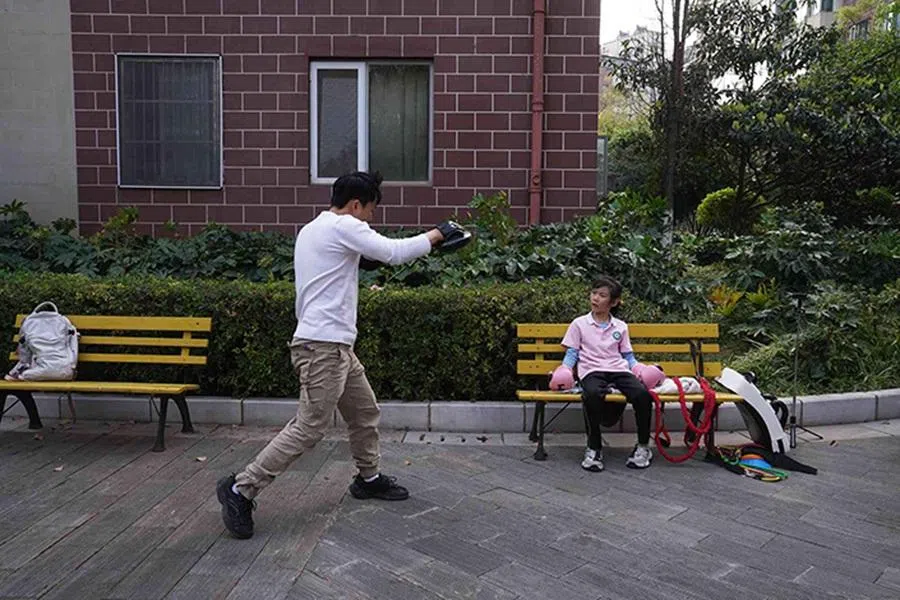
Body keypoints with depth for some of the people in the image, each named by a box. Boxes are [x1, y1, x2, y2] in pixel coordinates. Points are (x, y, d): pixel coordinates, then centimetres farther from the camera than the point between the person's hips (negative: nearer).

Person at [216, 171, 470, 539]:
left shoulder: (312, 229, 16)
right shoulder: (343, 226, -12)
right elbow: (395, 252, -16)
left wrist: (359, 260, 15)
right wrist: (437, 235, -3)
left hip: (335, 346, 11)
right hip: (322, 346, -11)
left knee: (365, 412, 19)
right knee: (309, 429, -7)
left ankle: (369, 478, 35)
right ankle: (241, 488, 0)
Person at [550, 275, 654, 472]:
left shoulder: (621, 327, 18)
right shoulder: (579, 324, 12)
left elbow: (628, 356, 19)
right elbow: (572, 353, 11)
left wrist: (640, 369, 0)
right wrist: (564, 369, -8)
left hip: (618, 370, 2)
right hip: (592, 371, -2)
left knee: (642, 394, -30)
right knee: (592, 394, -39)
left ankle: (643, 446, -10)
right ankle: (594, 447, -22)